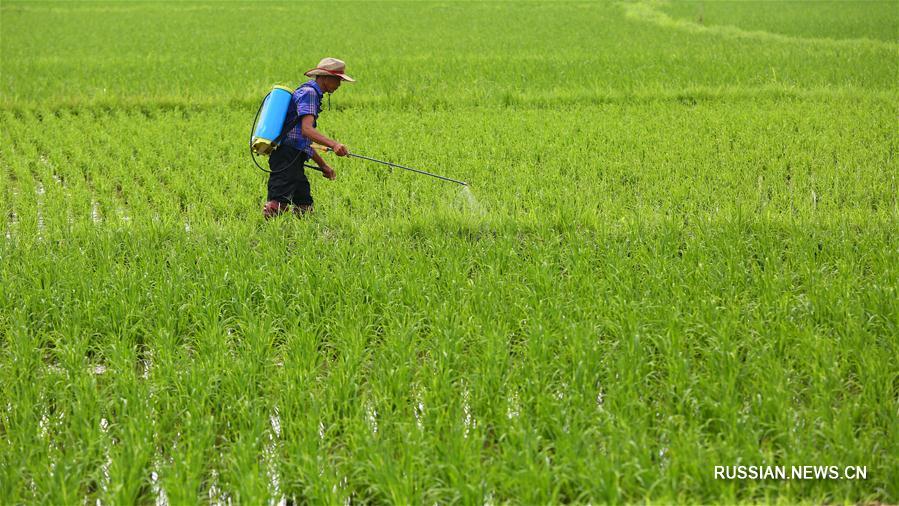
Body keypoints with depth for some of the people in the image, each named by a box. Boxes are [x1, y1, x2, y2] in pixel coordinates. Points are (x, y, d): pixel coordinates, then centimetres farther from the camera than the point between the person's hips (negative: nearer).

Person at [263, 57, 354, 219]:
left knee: (304, 206, 9)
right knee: (277, 204, -18)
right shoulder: (309, 92, -8)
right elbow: (306, 129, -24)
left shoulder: (313, 94, 24)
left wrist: (323, 165, 27)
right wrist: (333, 144, -36)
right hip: (287, 155, -11)